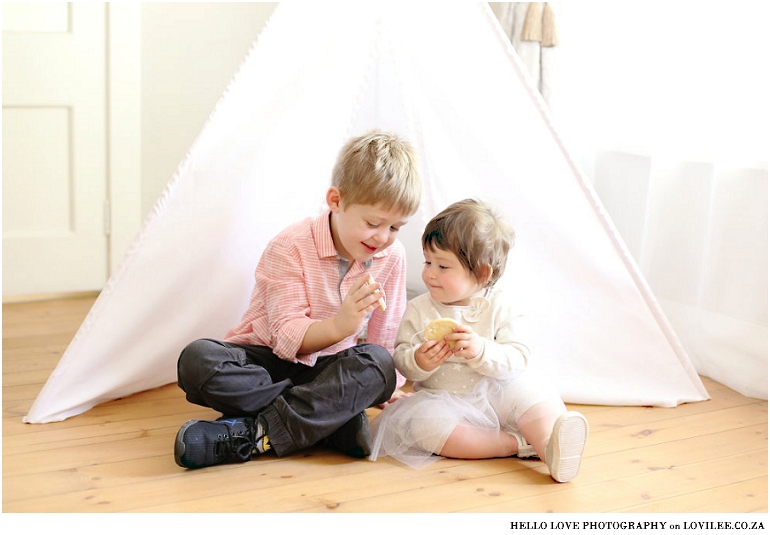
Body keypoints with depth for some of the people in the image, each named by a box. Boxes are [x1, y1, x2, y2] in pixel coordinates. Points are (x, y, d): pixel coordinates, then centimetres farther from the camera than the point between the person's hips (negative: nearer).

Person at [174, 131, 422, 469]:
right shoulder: (290, 247, -15)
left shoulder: (392, 257, -1)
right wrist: (339, 325, -38)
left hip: (329, 368, 3)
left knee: (378, 363, -32)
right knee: (198, 360, -33)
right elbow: (287, 337, -20)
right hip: (267, 360, -2)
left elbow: (387, 334, 11)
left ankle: (252, 433, -37)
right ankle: (335, 420, -35)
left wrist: (389, 387, 13)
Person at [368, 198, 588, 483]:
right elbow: (400, 361, -3)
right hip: (440, 402, 0)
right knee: (423, 423, -31)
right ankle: (519, 443, -28)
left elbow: (518, 360, -14)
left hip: (494, 395, 1)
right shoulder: (419, 309, -1)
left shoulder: (500, 307, -5)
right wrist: (419, 362, -27)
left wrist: (480, 350, -33)